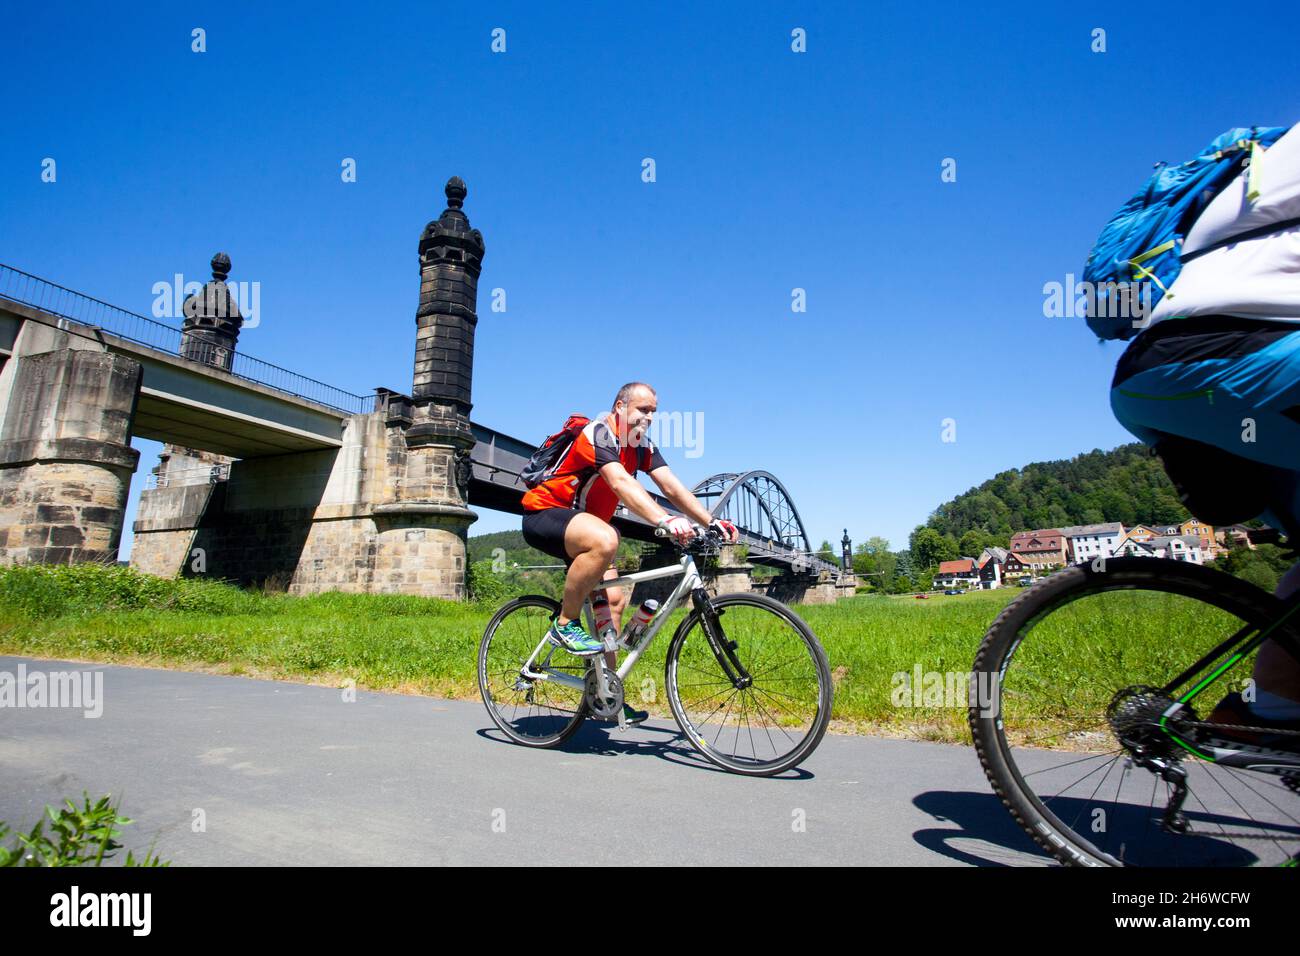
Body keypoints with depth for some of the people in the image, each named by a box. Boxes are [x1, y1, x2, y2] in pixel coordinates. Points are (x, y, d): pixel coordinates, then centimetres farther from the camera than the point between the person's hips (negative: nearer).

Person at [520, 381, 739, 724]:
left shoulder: (642, 446, 3)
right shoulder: (599, 433, -22)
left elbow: (673, 487, -5)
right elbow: (622, 483, -38)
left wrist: (712, 522, -19)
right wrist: (666, 521, -49)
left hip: (579, 521, 9)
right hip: (544, 514, -9)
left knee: (614, 600, -1)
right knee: (605, 539, -38)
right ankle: (565, 624, -19)